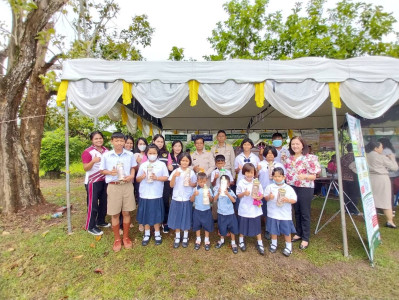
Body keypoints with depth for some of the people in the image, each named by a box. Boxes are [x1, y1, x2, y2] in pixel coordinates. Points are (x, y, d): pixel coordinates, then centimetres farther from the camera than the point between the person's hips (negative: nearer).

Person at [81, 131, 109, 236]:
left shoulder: (106, 150, 7)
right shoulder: (88, 152, -13)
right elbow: (85, 168, -17)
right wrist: (93, 161, -34)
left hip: (105, 180, 7)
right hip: (93, 181, -7)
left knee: (104, 202, 16)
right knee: (92, 204, 0)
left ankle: (100, 221, 33)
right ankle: (90, 227, 15)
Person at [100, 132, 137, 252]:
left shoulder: (130, 155, 0)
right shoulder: (106, 155, -2)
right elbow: (102, 170, 6)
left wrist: (131, 176, -9)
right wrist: (110, 172, -15)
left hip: (127, 186, 1)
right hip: (113, 187, 0)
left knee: (126, 212, 10)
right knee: (114, 214, 9)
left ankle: (126, 237, 30)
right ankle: (117, 239, 29)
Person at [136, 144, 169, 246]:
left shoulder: (162, 164, 0)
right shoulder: (143, 165, 5)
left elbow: (166, 177, -3)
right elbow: (137, 179, 8)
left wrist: (156, 178, -17)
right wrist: (142, 176, -12)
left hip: (156, 195, -2)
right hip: (144, 195, 2)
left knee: (156, 215, 8)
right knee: (145, 215, 11)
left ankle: (157, 234, 27)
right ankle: (146, 234, 29)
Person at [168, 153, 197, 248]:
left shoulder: (191, 172, -2)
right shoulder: (176, 171, -5)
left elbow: (195, 184, 8)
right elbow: (171, 185, -5)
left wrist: (191, 184, -14)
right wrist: (174, 176, -21)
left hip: (187, 199, 0)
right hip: (176, 198, 0)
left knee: (186, 219, 11)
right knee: (176, 218, 9)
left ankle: (185, 238, 30)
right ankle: (177, 238, 29)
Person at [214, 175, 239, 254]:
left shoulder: (230, 191, -8)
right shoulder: (218, 190, -9)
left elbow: (234, 200, -20)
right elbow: (214, 200, -20)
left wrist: (227, 194, -36)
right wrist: (218, 193, -39)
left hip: (230, 213, 0)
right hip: (221, 213, 0)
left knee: (232, 228, 9)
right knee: (222, 228, 14)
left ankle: (233, 243, 29)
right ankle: (222, 240, 40)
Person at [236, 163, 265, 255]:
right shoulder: (241, 183, -9)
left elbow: (262, 194, 1)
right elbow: (238, 195, -2)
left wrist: (259, 197, -20)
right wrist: (244, 193, -22)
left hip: (255, 208, 1)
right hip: (244, 208, -1)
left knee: (257, 226, 12)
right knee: (242, 225, 15)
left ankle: (260, 244, 30)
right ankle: (241, 241, 37)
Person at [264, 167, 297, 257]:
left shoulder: (289, 188, -7)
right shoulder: (269, 187, -6)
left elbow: (294, 200, -3)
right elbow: (265, 198, 1)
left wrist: (288, 200, -22)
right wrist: (269, 197, -20)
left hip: (285, 215, -1)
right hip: (273, 214, 1)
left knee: (287, 231, 12)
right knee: (273, 230, 15)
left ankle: (288, 247, 31)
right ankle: (274, 244, 37)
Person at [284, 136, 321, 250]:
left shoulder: (309, 158, -11)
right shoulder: (289, 159, 6)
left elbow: (314, 176, -12)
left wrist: (304, 176, -30)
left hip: (305, 188, -5)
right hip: (292, 188, 5)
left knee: (305, 213, 6)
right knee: (297, 212, 17)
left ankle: (305, 238, 20)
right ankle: (298, 233, 33)